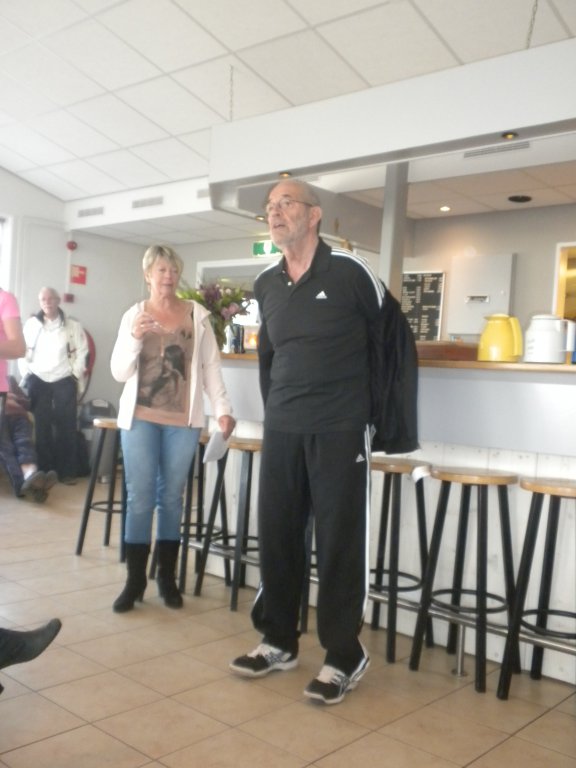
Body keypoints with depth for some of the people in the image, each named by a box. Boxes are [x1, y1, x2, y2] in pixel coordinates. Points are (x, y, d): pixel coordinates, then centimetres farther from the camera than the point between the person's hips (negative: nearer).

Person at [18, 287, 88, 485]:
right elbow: (22, 351, 7)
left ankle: (67, 471, 5)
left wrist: (76, 376, -3)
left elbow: (82, 352, 2)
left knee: (67, 426, -1)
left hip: (64, 382, -1)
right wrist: (26, 375, 0)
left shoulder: (72, 325, 3)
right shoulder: (31, 324, 5)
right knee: (41, 427, 3)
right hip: (38, 381, 1)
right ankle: (43, 470, 10)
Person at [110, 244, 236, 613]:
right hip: (141, 418, 0)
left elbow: (211, 367, 4)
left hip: (183, 421, 0)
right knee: (140, 498, 1)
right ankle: (135, 579, 9)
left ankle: (168, 576, 17)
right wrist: (134, 338, -13)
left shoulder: (197, 315, 4)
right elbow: (120, 372, 3)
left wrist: (223, 408, -5)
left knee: (172, 497, 8)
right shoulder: (134, 316, 6)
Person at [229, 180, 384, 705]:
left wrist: (381, 413, 3)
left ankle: (345, 655, 15)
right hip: (281, 431, 6)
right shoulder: (266, 285, 10)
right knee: (276, 534, 10)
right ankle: (279, 641, 26)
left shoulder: (350, 272, -7)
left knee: (339, 542, 1)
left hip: (340, 431, -5)